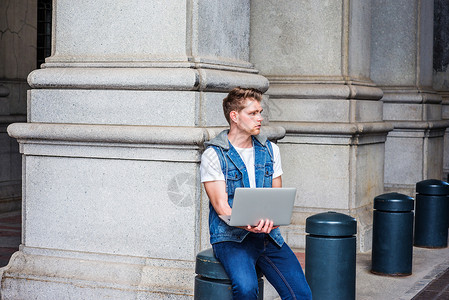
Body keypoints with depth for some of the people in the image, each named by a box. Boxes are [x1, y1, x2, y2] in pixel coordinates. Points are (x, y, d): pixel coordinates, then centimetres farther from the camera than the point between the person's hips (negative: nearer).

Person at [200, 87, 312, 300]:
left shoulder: (270, 150, 13)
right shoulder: (213, 156, -3)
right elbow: (221, 206, -9)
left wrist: (268, 220, -11)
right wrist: (248, 224, -28)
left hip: (267, 235, 4)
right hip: (231, 237, -4)